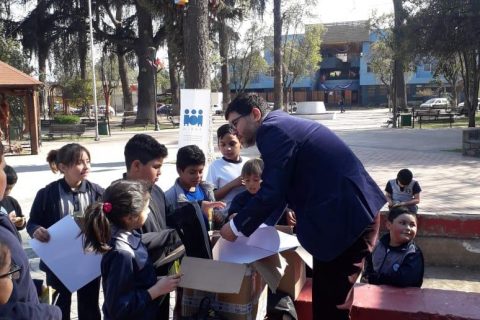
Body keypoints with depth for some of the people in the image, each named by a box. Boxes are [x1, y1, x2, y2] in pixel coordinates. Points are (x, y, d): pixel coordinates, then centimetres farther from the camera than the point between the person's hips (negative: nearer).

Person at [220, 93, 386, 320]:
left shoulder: (271, 129, -13)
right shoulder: (283, 123, 17)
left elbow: (272, 193, -18)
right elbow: (282, 187, 22)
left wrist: (236, 227, -4)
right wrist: (243, 219, 23)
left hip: (345, 218, -10)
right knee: (331, 300, 20)